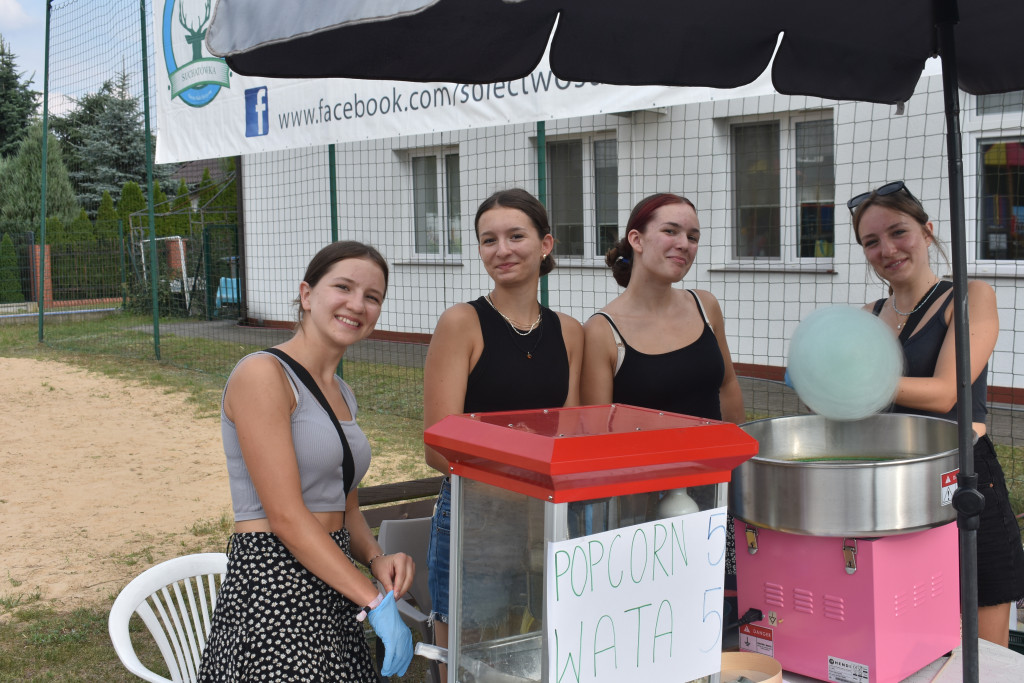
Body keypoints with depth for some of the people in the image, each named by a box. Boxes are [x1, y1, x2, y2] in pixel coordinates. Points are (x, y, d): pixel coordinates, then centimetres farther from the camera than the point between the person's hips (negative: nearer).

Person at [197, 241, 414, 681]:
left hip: (333, 591, 8)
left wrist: (377, 559, -2)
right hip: (274, 594, -8)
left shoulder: (341, 394, 15)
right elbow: (286, 516, -17)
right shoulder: (262, 374, -11)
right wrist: (377, 603, -16)